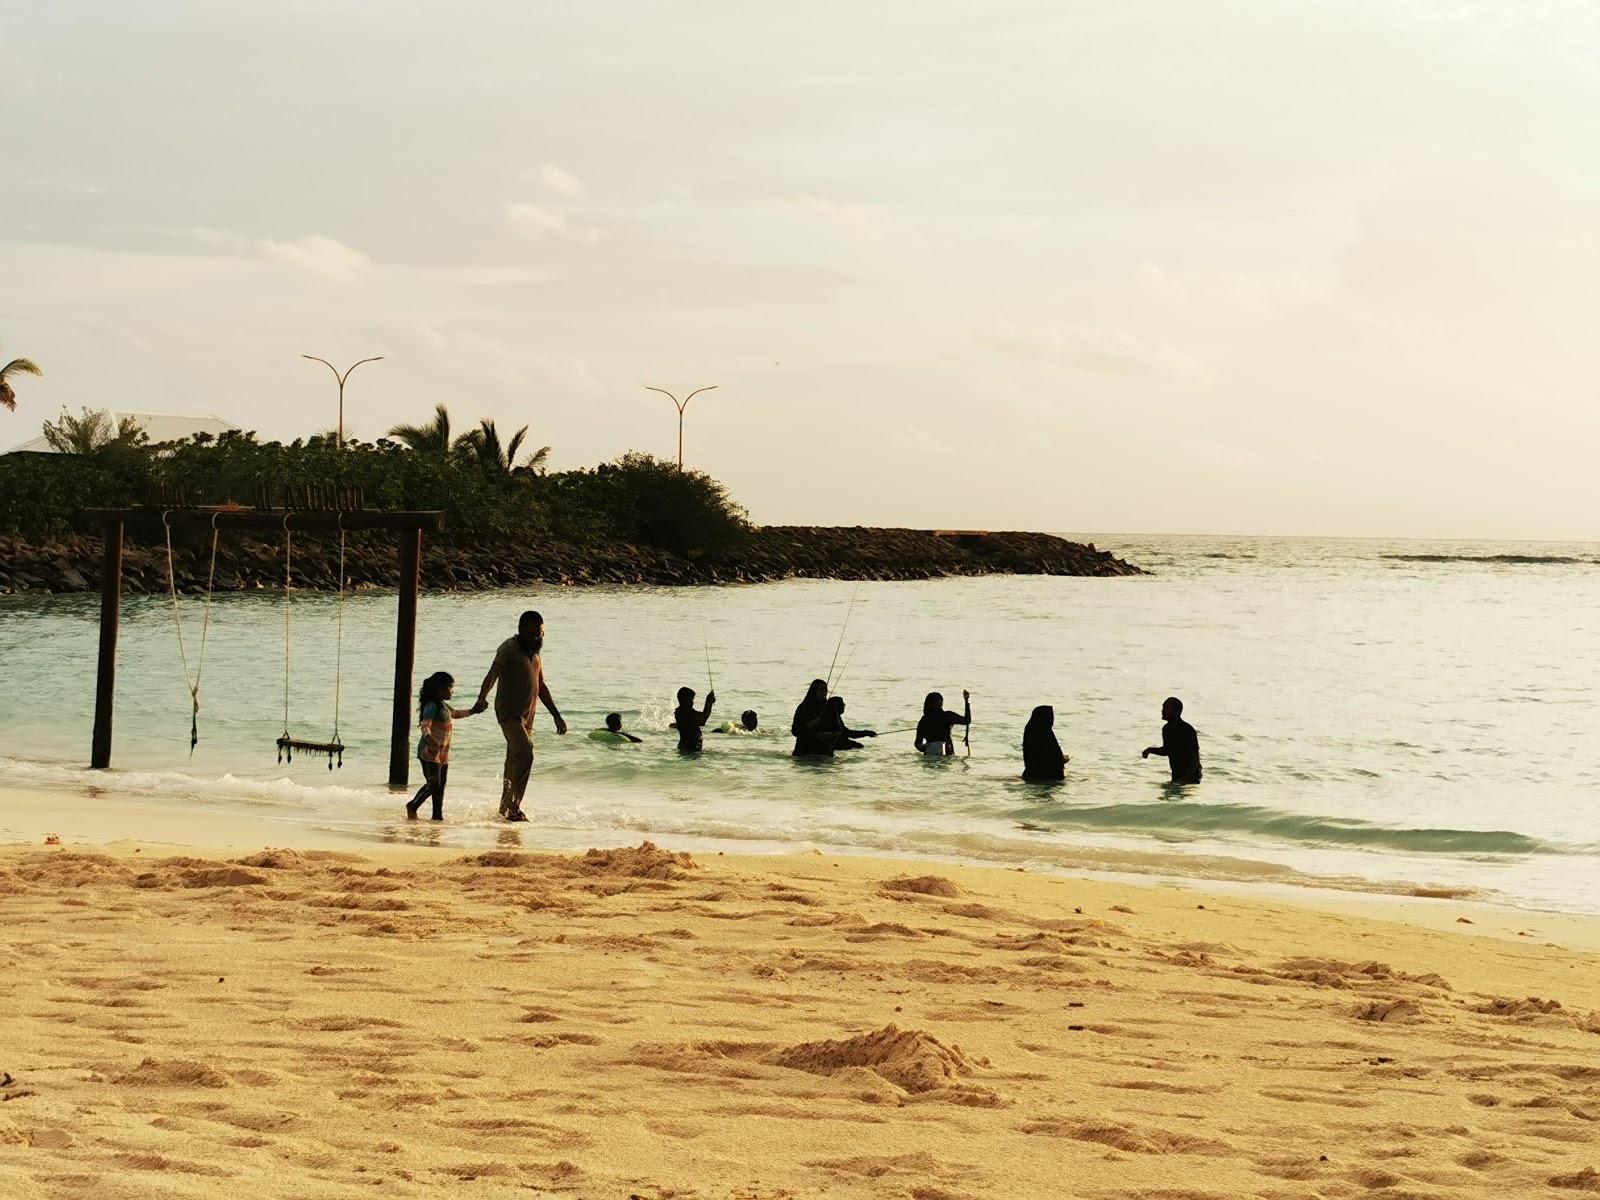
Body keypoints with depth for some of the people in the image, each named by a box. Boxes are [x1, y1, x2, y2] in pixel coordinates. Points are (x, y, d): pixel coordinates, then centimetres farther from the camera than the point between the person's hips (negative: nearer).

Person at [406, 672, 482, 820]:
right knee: (433, 783, -11)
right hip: (430, 752, -10)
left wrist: (472, 711, 30)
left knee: (441, 785, 9)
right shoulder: (432, 706, -14)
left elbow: (455, 714, 37)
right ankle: (412, 806, 3)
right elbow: (425, 727, -24)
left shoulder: (444, 706, 16)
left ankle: (438, 815, 13)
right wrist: (431, 742, -38)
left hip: (443, 753, 10)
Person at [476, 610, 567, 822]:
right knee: (524, 751, -23)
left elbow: (541, 687, 26)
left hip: (527, 717, 8)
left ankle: (506, 808, 15)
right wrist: (482, 697, -44)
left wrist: (556, 715, 26)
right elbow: (493, 674, -25)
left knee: (515, 760, 9)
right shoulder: (509, 648, -9)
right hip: (509, 714, -8)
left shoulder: (534, 653, 17)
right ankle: (513, 804, -23)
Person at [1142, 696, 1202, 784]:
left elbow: (1195, 759, -20)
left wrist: (1184, 779, -27)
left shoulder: (1188, 731, -21)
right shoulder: (1166, 729, 2)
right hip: (1176, 776, 7)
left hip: (1191, 777, -7)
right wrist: (1150, 750, 0)